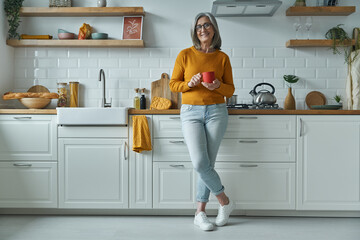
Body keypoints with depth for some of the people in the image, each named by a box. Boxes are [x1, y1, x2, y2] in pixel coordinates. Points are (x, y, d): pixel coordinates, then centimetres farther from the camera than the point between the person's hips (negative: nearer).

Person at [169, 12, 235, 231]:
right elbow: (173, 84, 6)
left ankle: (200, 213, 15)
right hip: (191, 112, 0)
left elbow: (230, 90, 9)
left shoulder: (222, 57, 6)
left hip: (216, 112, 1)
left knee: (207, 164, -1)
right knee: (200, 163, -12)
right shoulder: (185, 55, 4)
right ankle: (226, 202, 10)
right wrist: (189, 83, -13)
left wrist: (218, 85, -12)